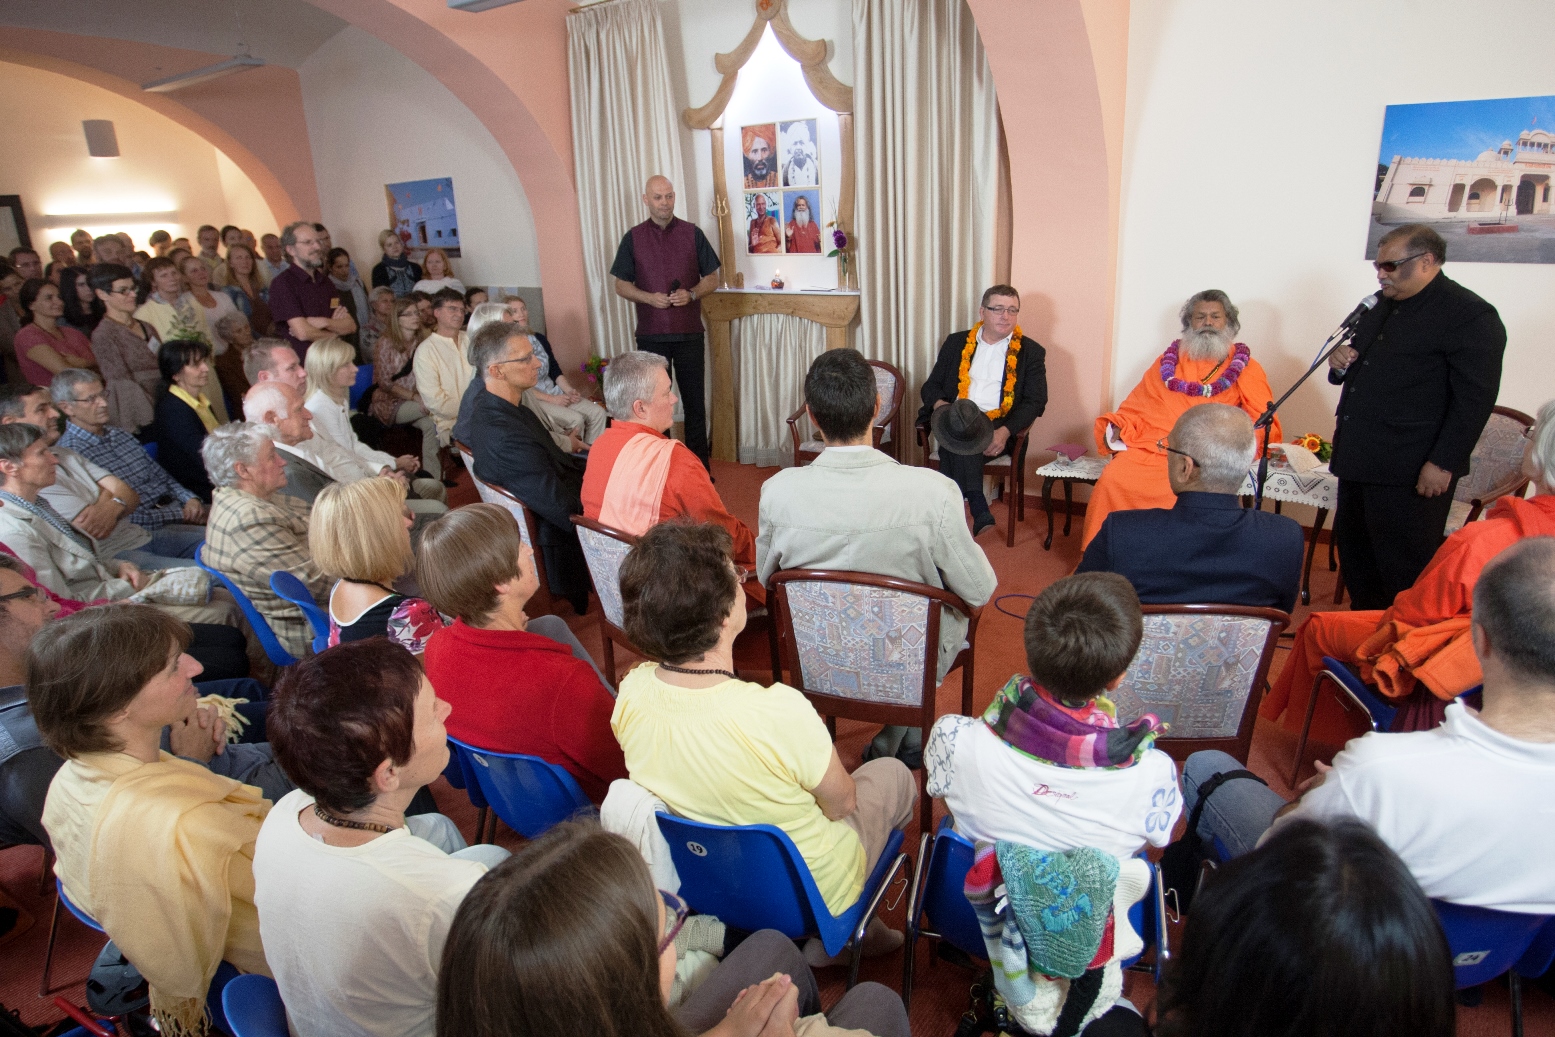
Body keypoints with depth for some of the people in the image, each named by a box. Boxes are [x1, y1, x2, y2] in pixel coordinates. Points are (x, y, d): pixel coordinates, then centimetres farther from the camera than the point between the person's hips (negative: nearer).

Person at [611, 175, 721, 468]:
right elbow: (621, 284, 5)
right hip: (651, 334, 0)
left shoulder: (692, 233, 3)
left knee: (694, 399, 5)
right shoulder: (633, 238, 4)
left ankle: (700, 464, 15)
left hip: (689, 333, 0)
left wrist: (692, 294, -14)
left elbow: (712, 278, 5)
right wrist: (649, 297, -13)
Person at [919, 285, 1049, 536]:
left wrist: (1005, 431, -17)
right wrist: (939, 404, -10)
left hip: (998, 429, -2)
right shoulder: (957, 343, 18)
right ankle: (977, 506, -38)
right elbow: (931, 386, 17)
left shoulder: (1031, 352, 11)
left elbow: (1036, 401, 2)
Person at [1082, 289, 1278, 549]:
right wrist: (1116, 428, -1)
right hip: (1150, 449, 2)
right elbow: (1136, 408, 19)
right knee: (1112, 480, -25)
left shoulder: (1246, 368, 13)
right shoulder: (1169, 360, 21)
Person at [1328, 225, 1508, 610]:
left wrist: (1443, 464, -19)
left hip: (1410, 473, -9)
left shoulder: (1470, 315, -9)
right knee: (1354, 549, 15)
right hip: (1359, 459, 9)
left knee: (1404, 570, -2)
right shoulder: (1381, 306, 17)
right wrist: (1340, 363, 5)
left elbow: (1475, 399, -14)